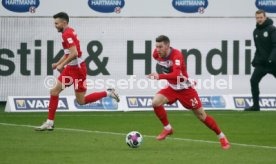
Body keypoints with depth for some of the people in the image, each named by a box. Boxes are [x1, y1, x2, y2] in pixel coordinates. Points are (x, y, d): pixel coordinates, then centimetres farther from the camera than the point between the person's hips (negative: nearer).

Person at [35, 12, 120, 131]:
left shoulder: (67, 34, -18)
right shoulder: (69, 32, 12)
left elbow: (74, 53, -28)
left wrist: (62, 64, -18)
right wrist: (58, 63, 15)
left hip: (77, 68, -10)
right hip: (71, 68, 10)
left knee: (81, 101, -2)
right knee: (54, 92, 6)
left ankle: (108, 93, 9)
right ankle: (49, 123, 8)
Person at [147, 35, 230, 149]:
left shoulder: (176, 55, -32)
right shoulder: (156, 54, -12)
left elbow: (176, 74, -47)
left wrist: (159, 76, -60)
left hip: (186, 89, -5)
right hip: (172, 88, 5)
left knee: (201, 115, 2)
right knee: (156, 102, -21)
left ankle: (222, 137, 20)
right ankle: (167, 128, -1)